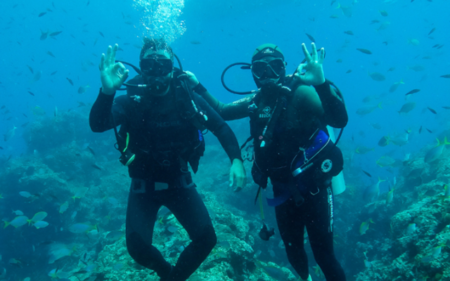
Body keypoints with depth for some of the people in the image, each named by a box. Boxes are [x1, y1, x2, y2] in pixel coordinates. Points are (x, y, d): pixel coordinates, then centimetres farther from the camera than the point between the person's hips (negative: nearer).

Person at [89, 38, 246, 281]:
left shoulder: (188, 99, -8)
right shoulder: (130, 101, -13)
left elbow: (221, 128, -4)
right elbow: (98, 125, -29)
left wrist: (236, 160, -19)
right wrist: (107, 91, -47)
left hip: (179, 182, 2)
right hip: (143, 186, -1)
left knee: (206, 239, -8)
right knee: (138, 247, -17)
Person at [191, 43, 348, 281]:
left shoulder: (300, 93, -17)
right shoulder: (256, 101, 2)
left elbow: (339, 120, -31)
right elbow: (220, 112, 16)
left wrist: (321, 83, -45)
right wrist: (198, 87, 12)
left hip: (313, 187, -6)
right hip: (283, 190, 6)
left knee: (323, 255, 0)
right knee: (293, 250, 21)